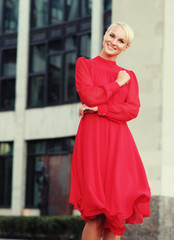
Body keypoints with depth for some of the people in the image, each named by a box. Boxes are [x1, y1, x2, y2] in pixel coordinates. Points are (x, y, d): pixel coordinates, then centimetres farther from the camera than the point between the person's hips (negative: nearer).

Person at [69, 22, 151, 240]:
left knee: (117, 214, -5)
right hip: (93, 139, -3)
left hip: (119, 142, 3)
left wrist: (99, 109, -9)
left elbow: (132, 110, 2)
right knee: (97, 216, -12)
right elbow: (89, 96, -6)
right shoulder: (85, 64, 12)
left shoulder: (129, 76, 19)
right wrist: (117, 84, 4)